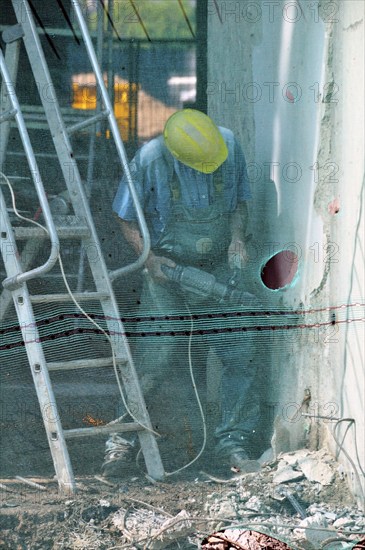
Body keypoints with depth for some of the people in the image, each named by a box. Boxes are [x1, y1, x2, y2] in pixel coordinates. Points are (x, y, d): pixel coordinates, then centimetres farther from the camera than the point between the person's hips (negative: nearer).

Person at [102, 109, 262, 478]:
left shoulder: (229, 145, -8)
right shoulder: (150, 160, -17)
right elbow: (127, 219, -5)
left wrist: (237, 238, -8)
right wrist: (149, 258, -17)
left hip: (216, 268, 3)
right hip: (167, 268, -3)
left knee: (239, 355, -3)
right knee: (158, 356, -9)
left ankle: (233, 442, 11)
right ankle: (122, 438, 6)